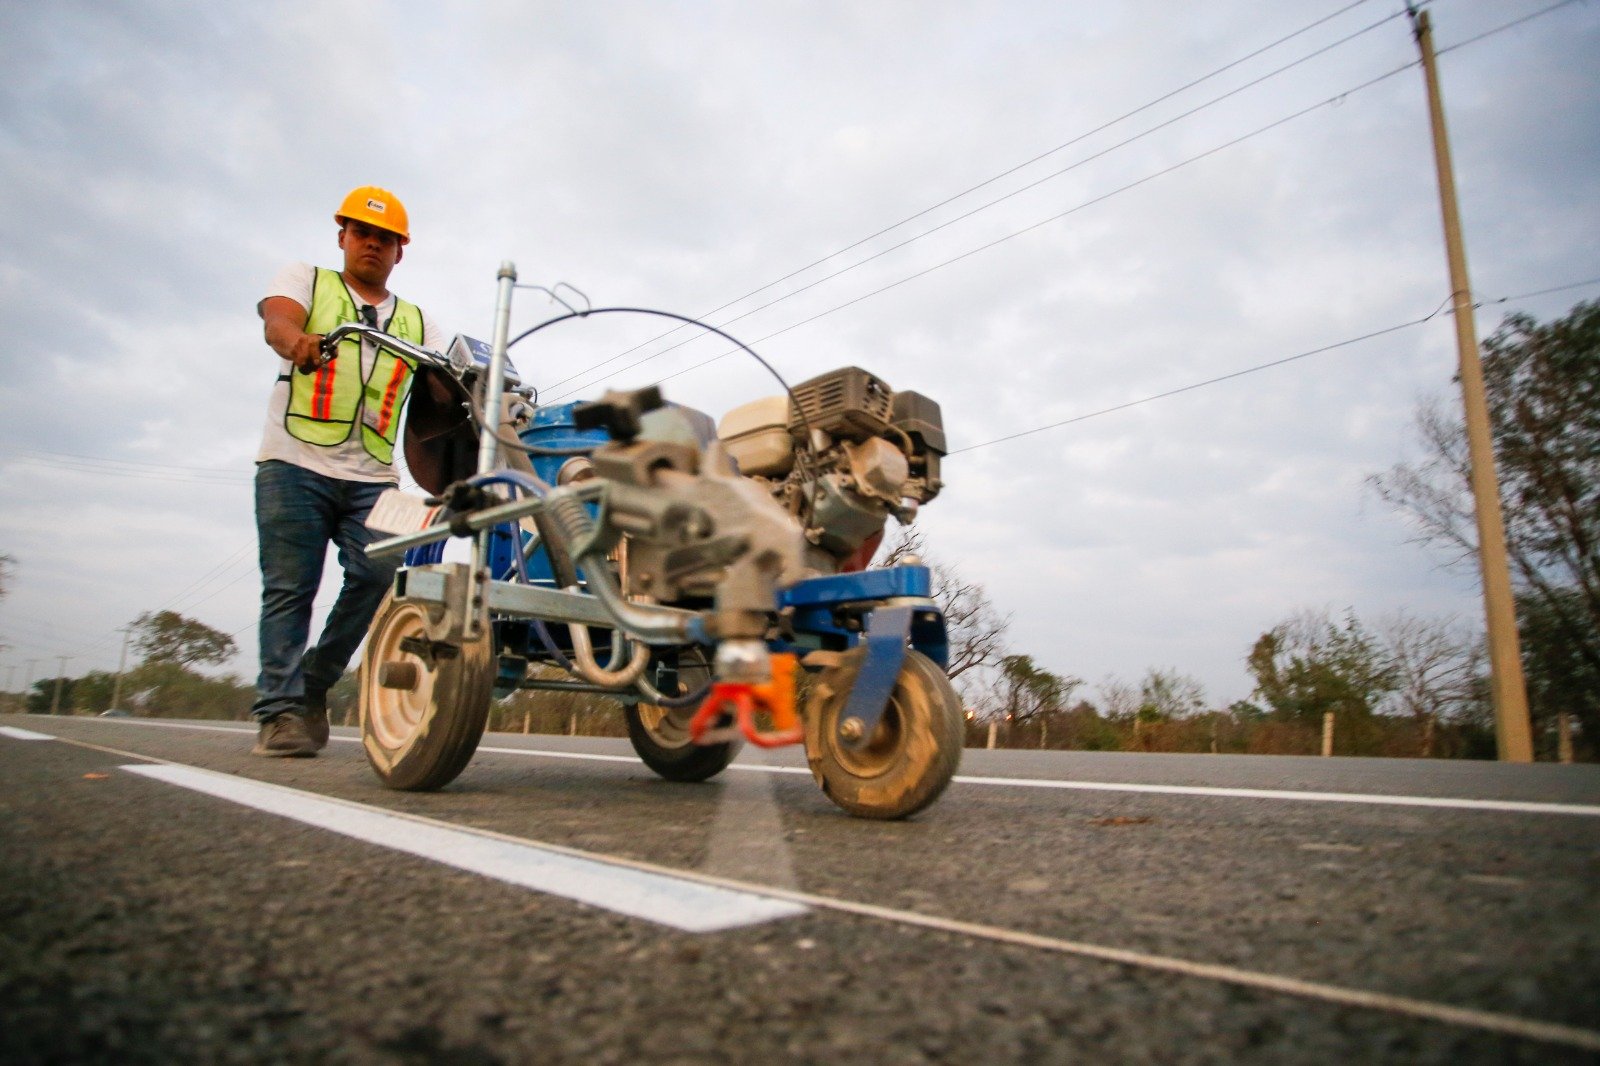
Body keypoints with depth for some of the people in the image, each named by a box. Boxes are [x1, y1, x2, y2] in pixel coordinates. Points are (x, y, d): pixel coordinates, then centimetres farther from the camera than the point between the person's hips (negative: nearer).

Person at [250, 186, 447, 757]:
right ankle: (281, 710, -1)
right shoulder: (305, 280, 14)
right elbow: (277, 319, -8)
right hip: (295, 464, -2)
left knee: (378, 575, -13)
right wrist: (299, 341, -33)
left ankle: (315, 683, 6)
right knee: (289, 587, -5)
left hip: (373, 477, 2)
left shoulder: (417, 322, 21)